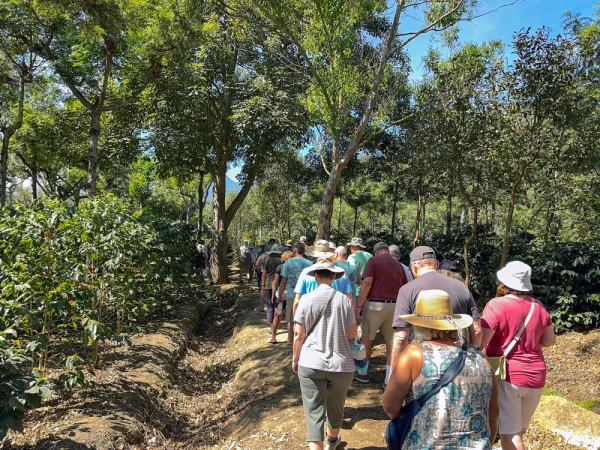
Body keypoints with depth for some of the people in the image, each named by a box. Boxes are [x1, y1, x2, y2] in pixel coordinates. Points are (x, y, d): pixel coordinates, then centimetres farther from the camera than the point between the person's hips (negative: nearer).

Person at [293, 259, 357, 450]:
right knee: (336, 407, 24)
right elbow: (352, 334, -1)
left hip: (311, 363, -2)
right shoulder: (344, 299, -4)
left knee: (313, 412, 4)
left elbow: (299, 335, -5)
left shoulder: (307, 299, -7)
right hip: (341, 363, 2)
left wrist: (295, 359, 9)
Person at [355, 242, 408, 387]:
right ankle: (389, 379, 10)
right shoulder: (399, 265, 14)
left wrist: (359, 305, -9)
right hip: (394, 307, 4)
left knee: (367, 338, 13)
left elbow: (367, 283, -12)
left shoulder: (373, 261, -1)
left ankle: (362, 372, 24)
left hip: (375, 304, -4)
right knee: (391, 342, 9)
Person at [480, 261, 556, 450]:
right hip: (535, 377, 7)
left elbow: (480, 340, -22)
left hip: (506, 376, -6)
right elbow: (550, 341, 13)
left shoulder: (496, 305, -16)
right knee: (518, 431, 22)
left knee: (509, 433, 1)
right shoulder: (538, 306, 3)